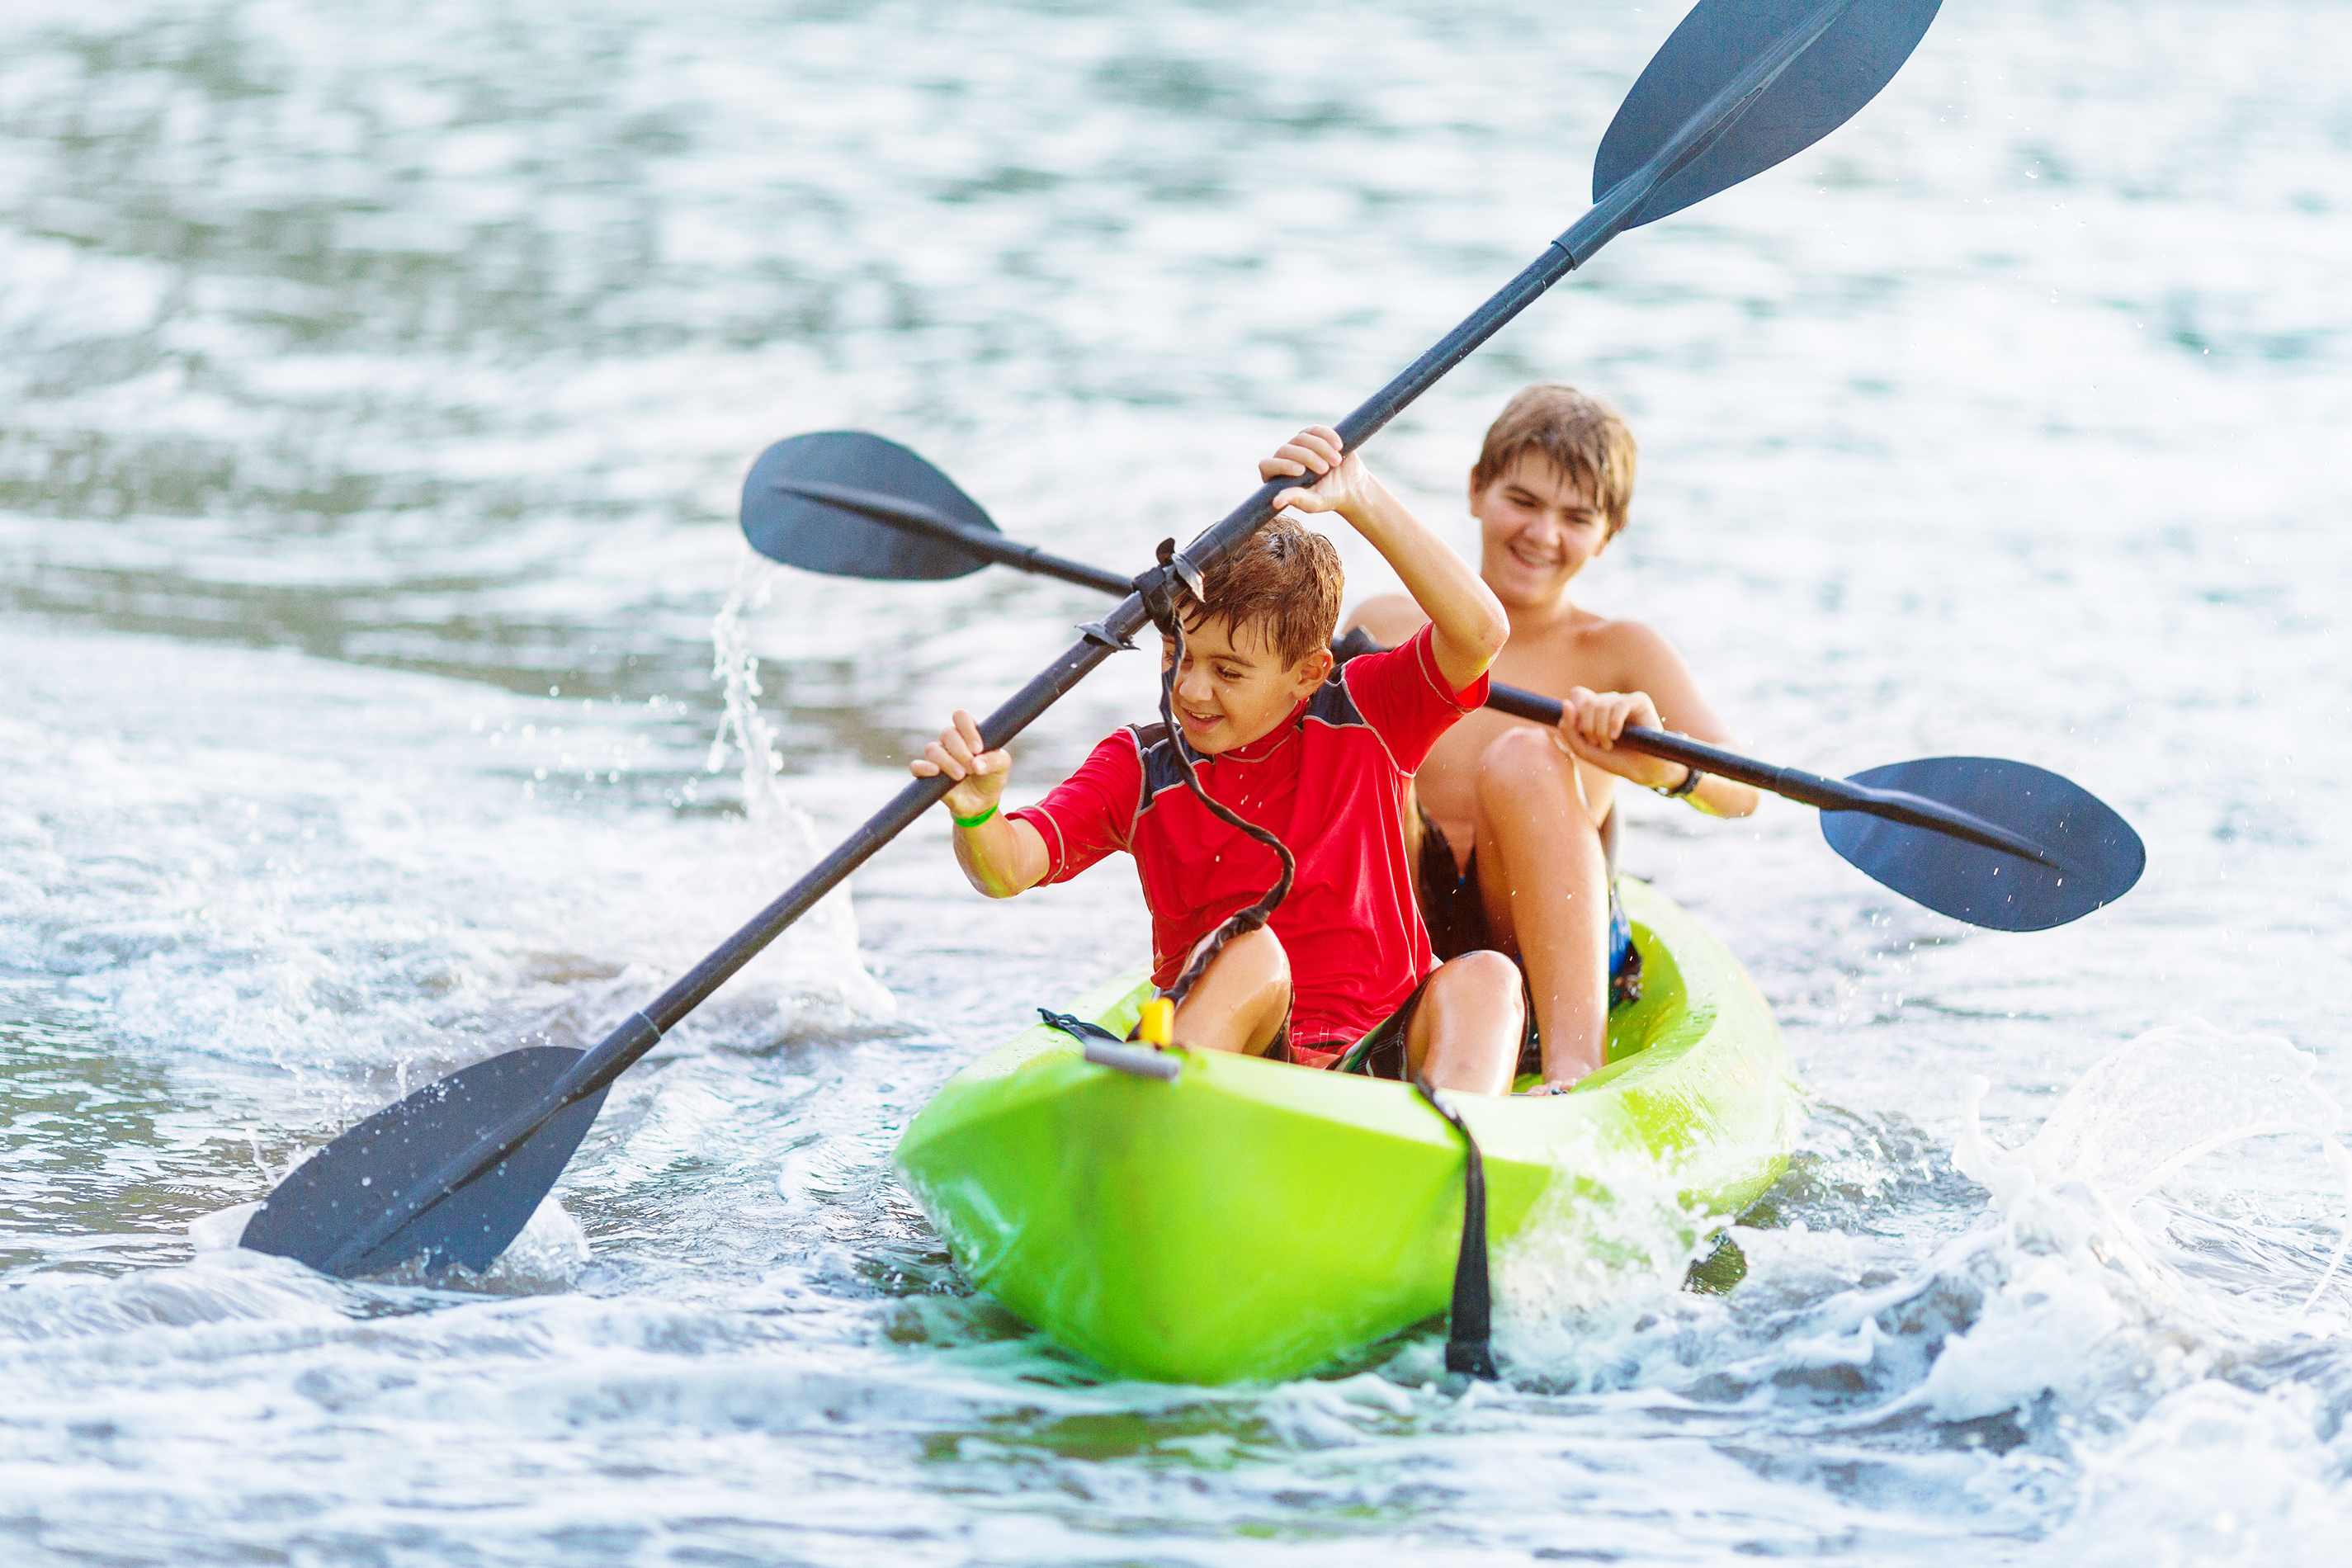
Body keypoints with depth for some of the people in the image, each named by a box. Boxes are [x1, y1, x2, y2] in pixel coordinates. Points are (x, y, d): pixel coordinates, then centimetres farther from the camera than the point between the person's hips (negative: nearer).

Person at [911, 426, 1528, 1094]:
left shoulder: (1369, 717, 4)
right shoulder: (1140, 768, 4)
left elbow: (1479, 631, -14)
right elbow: (1007, 870, -10)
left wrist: (1362, 501, -22)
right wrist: (975, 814, -35)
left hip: (1383, 1061, 1)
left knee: (1485, 979, -27)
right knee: (1247, 953, -32)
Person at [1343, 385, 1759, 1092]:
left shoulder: (1617, 653, 6)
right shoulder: (1384, 629, 10)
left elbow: (1740, 790, -11)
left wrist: (1661, 765, -34)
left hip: (1554, 956, -1)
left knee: (1522, 759, -27)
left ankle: (1573, 1069, -41)